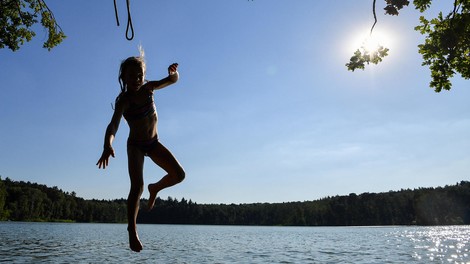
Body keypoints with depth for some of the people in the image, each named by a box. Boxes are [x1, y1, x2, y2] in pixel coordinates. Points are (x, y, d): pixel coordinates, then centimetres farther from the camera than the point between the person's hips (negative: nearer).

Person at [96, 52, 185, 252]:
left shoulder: (148, 88, -9)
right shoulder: (124, 100, -23)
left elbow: (173, 80, 2)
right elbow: (113, 125, -38)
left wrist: (173, 72, -20)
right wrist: (107, 146, -56)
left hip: (153, 143, 5)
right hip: (135, 145, -4)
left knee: (179, 175, -5)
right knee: (137, 187, -17)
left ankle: (155, 188, 25)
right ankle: (132, 231, -7)